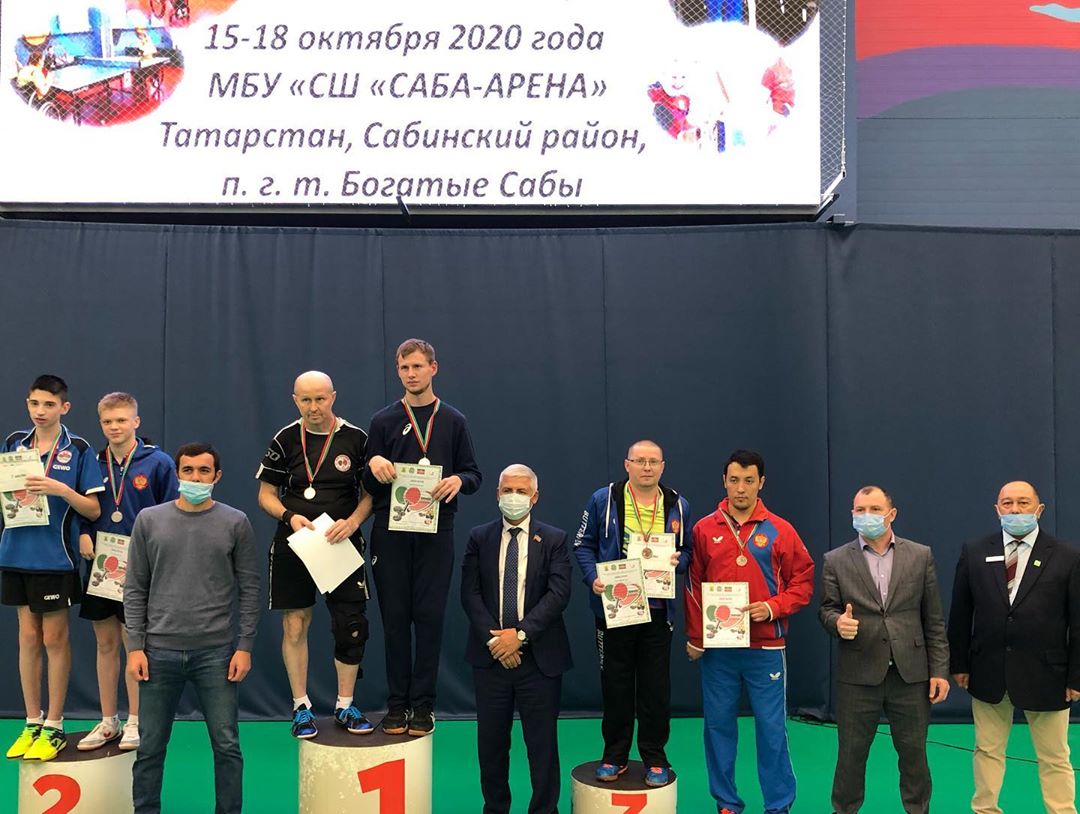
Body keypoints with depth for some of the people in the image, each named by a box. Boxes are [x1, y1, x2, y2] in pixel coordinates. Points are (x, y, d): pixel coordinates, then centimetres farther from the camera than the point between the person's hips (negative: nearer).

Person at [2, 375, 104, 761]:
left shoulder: (78, 450, -6)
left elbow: (94, 509, -7)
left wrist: (59, 489, -23)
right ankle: (32, 724, 21)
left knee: (55, 639, 3)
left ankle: (54, 727, 14)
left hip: (56, 558, -4)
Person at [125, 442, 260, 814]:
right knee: (150, 748, 9)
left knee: (227, 746, 3)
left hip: (216, 653, -1)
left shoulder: (235, 523, 2)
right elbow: (135, 589, 6)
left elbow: (249, 589, 2)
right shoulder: (149, 520, 5)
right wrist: (135, 646, 0)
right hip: (160, 652, 1)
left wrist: (244, 646, -3)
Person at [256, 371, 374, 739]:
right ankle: (301, 707, 19)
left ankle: (345, 706, 17)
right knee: (294, 626, 5)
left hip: (341, 544, 0)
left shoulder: (356, 438, -2)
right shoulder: (285, 440, 1)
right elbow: (266, 494, 6)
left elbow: (371, 491, 2)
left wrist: (352, 522, -14)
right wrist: (289, 517, -13)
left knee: (352, 626, 0)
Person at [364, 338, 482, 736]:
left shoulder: (453, 421, 8)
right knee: (395, 616, 3)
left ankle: (423, 705, 9)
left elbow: (474, 473, 8)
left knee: (429, 616, 0)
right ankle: (397, 703, 13)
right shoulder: (383, 421, 7)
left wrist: (458, 480, -14)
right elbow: (369, 486, 7)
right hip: (390, 531, 0)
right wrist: (374, 464, -15)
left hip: (436, 531, 0)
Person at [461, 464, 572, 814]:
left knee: (542, 743, 4)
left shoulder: (554, 539, 1)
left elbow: (559, 593, -9)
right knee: (491, 742, 11)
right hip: (490, 654, 2)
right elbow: (470, 593, -1)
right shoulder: (479, 537, 6)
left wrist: (520, 634, -16)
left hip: (539, 656, -2)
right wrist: (492, 639, -12)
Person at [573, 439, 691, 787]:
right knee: (615, 685, 8)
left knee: (656, 687, 6)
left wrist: (677, 560, -7)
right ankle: (615, 756, 21)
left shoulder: (678, 506, 6)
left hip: (658, 610, 1)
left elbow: (686, 550, 16)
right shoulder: (604, 499, 0)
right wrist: (593, 577, -12)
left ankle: (655, 758, 20)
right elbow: (583, 544, 3)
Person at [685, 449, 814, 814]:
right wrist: (694, 637, 0)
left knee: (772, 728, 4)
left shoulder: (780, 531, 0)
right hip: (716, 648, 1)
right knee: (719, 725, 8)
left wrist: (772, 607, -13)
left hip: (765, 649, -1)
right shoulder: (704, 530, 2)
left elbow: (803, 581, 3)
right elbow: (692, 586, 4)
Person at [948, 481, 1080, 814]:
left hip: (1044, 674, -2)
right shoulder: (974, 553, 2)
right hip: (988, 671, 2)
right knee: (988, 751, 14)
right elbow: (960, 614, 5)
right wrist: (959, 663, 3)